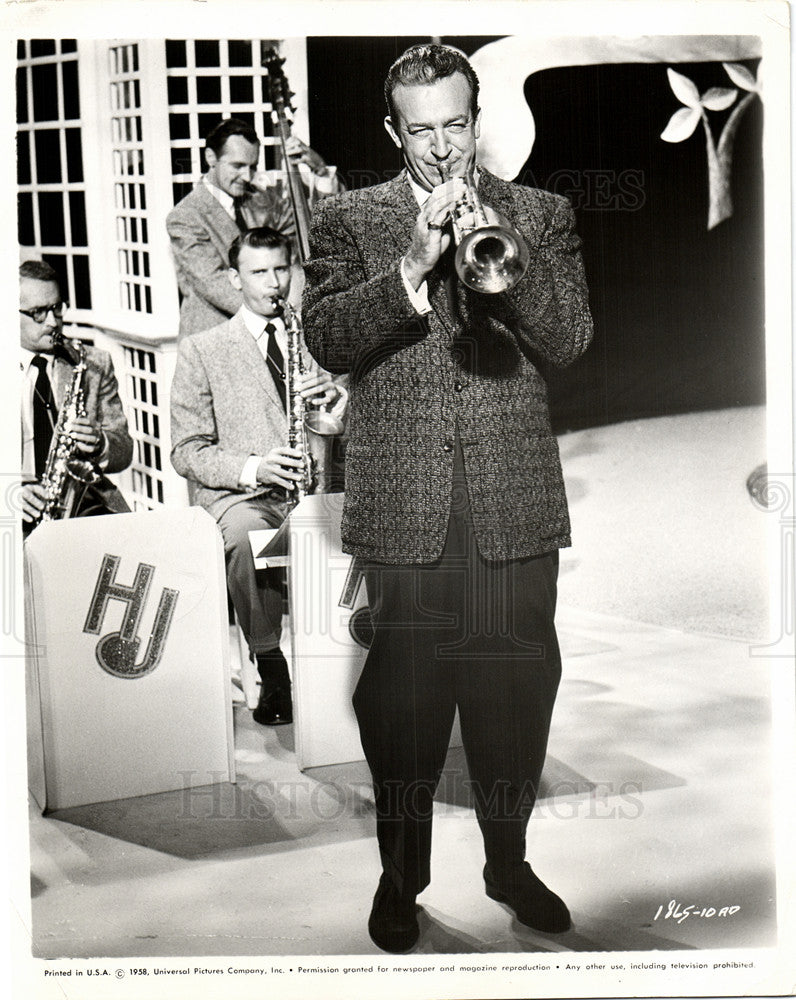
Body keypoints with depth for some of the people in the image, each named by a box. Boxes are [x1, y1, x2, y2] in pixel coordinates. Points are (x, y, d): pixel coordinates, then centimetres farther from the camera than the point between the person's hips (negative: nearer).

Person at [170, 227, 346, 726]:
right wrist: (251, 468, -15)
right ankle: (272, 670, -23)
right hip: (239, 494, -2)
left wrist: (336, 395, -7)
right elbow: (188, 451, 4)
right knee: (244, 531, -37)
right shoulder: (201, 350, 11)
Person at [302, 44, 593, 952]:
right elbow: (327, 340, -7)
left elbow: (571, 339, -1)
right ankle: (402, 875, 26)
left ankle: (509, 860, 30)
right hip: (402, 503, -1)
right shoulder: (348, 220, 8)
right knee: (404, 698, 7)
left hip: (517, 501, 1)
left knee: (515, 689, 8)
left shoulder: (539, 214, 11)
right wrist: (412, 269, -19)